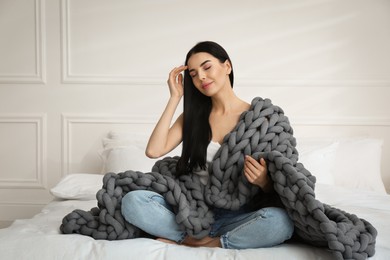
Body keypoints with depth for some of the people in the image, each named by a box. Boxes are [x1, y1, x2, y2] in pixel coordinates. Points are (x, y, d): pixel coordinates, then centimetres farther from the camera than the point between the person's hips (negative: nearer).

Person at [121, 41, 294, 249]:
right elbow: (154, 151, -7)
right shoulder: (193, 115, 9)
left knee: (280, 222, -34)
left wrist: (263, 181, -24)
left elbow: (271, 190, 1)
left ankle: (192, 242, -19)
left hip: (237, 214, -1)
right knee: (132, 201, -23)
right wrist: (175, 97, -1)